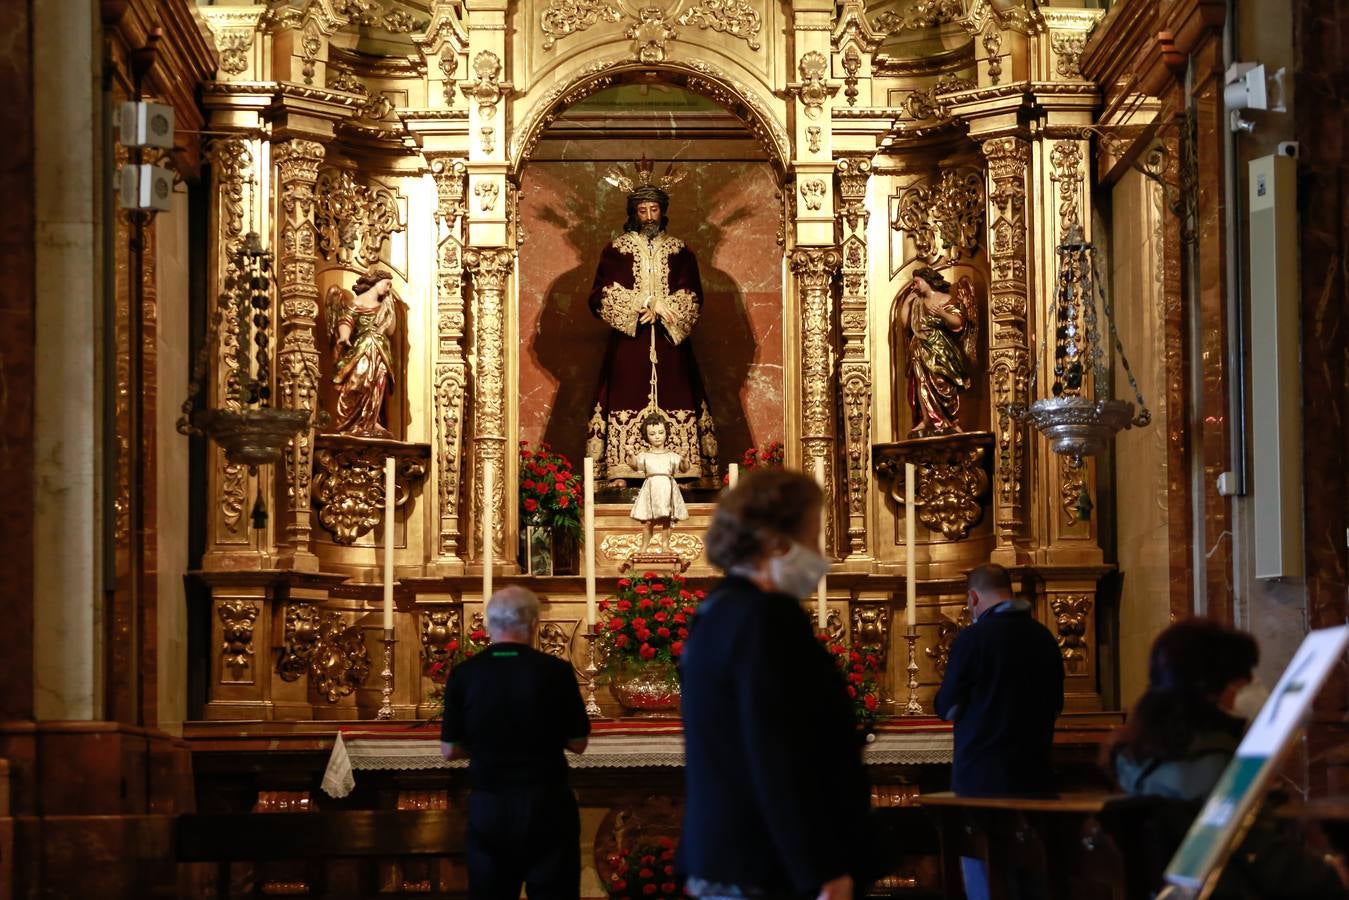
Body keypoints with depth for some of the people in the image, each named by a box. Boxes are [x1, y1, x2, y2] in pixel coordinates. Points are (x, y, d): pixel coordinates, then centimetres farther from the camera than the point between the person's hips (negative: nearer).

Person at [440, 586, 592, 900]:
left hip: (487, 806, 2)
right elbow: (578, 743, -1)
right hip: (546, 804, -2)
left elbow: (450, 750, 1)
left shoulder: (464, 674, -6)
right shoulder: (555, 671, -10)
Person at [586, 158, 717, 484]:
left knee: (673, 404, -6)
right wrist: (645, 302, -9)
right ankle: (622, 474, -12)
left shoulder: (681, 252, 12)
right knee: (627, 405, -10)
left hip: (669, 346, 1)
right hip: (628, 346, -1)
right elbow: (599, 297, -1)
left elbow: (693, 299, 4)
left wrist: (657, 306, -11)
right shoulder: (615, 251, 8)